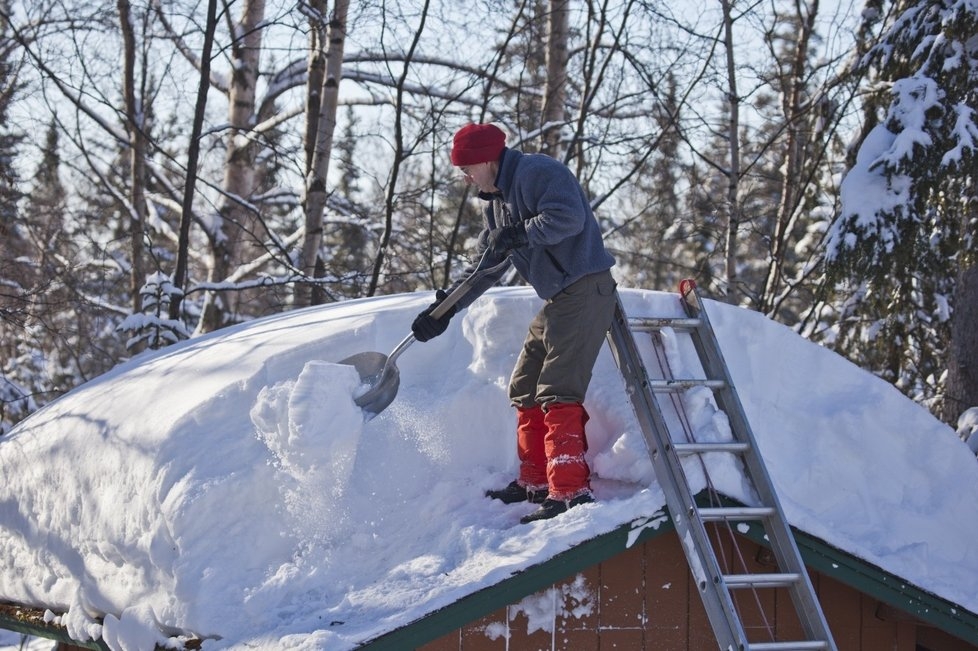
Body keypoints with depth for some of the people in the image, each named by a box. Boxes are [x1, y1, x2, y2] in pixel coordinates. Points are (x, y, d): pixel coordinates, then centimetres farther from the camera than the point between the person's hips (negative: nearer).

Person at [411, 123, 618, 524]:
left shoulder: (537, 172, -13)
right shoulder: (497, 202, 18)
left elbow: (568, 216, -27)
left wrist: (520, 235, -24)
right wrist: (446, 308, 13)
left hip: (585, 291, -11)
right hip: (557, 299, 11)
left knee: (557, 393, -17)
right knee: (525, 389, 16)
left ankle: (570, 491, -19)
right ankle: (535, 482, 26)